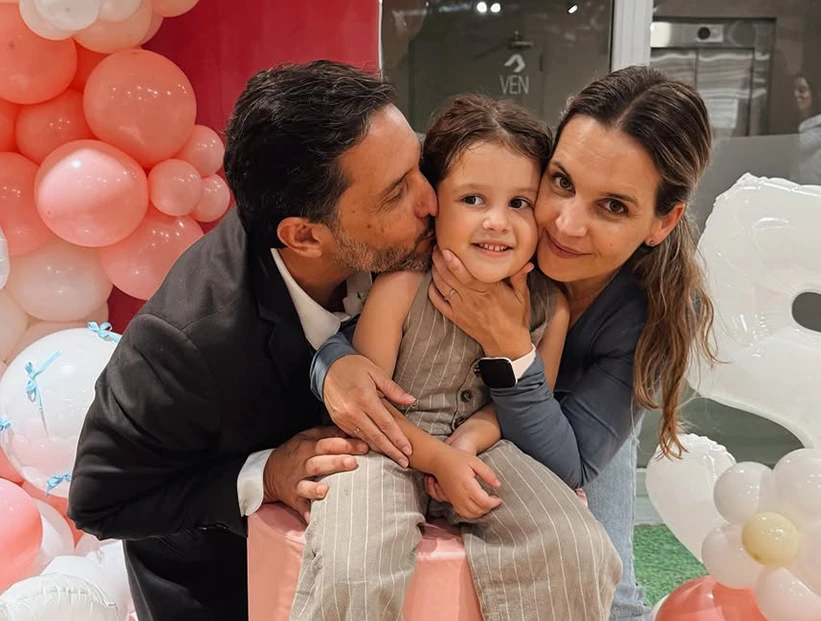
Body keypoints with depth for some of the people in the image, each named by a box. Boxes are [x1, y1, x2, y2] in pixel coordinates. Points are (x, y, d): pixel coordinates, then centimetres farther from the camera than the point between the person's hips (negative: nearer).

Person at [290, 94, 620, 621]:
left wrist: (471, 439, -13)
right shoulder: (400, 288, -16)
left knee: (583, 556, -15)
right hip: (389, 444, -3)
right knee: (356, 578, -29)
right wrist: (439, 458, -17)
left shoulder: (549, 306, -6)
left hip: (477, 445, 4)